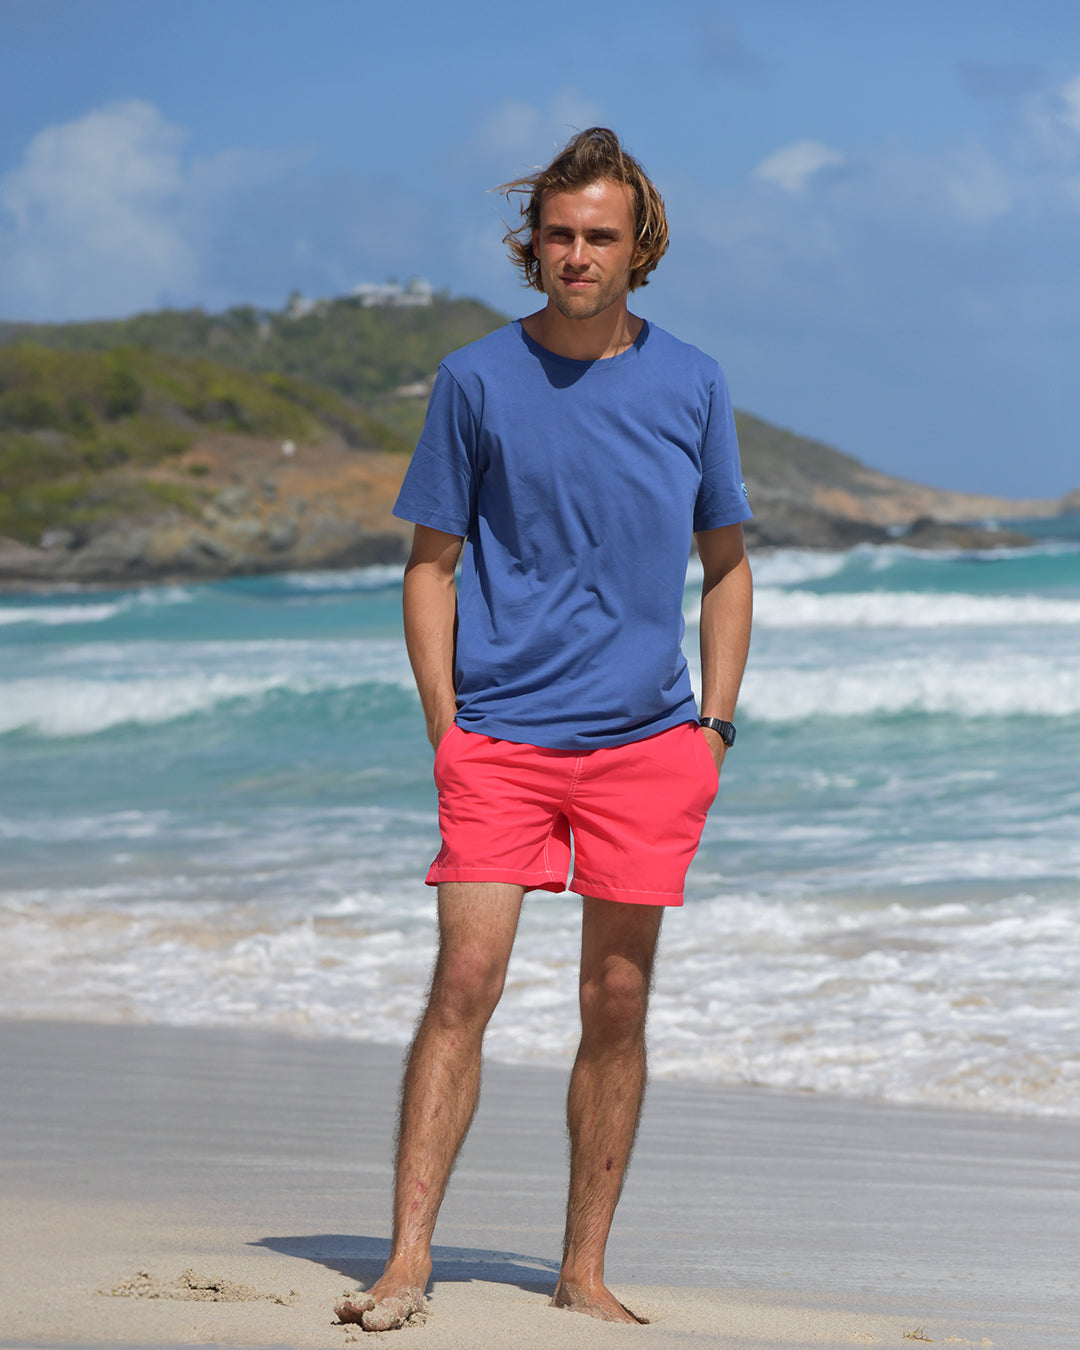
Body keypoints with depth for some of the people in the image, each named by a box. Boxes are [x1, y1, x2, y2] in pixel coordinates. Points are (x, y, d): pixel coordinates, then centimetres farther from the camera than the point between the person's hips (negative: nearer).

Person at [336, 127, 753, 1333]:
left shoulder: (690, 385, 5)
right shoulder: (475, 381, 1)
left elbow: (725, 563, 14)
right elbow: (432, 563, 5)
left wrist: (714, 726, 5)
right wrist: (445, 733, -3)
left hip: (646, 746, 2)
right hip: (501, 736, -2)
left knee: (617, 1006, 4)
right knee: (464, 980, -11)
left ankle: (584, 1273, 13)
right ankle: (407, 1260, -9)